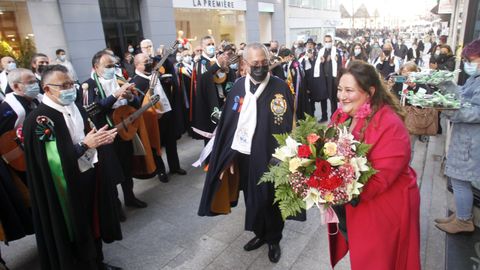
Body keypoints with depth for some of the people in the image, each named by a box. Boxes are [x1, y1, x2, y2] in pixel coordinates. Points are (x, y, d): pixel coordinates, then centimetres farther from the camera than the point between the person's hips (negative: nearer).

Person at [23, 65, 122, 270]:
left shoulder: (72, 106, 4)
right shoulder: (39, 119, -18)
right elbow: (56, 160, -22)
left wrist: (100, 138, -6)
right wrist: (85, 145, -25)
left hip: (89, 176, 7)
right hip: (68, 186, -7)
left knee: (94, 223, 21)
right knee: (77, 232, 11)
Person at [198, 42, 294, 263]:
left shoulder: (280, 87, -10)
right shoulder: (238, 86, 3)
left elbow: (287, 125, -13)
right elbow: (228, 121, 5)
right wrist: (229, 154, 3)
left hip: (268, 156, -4)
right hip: (242, 153, 4)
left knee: (268, 199, 11)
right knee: (252, 197, 19)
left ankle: (274, 239, 36)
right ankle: (260, 233, 43)